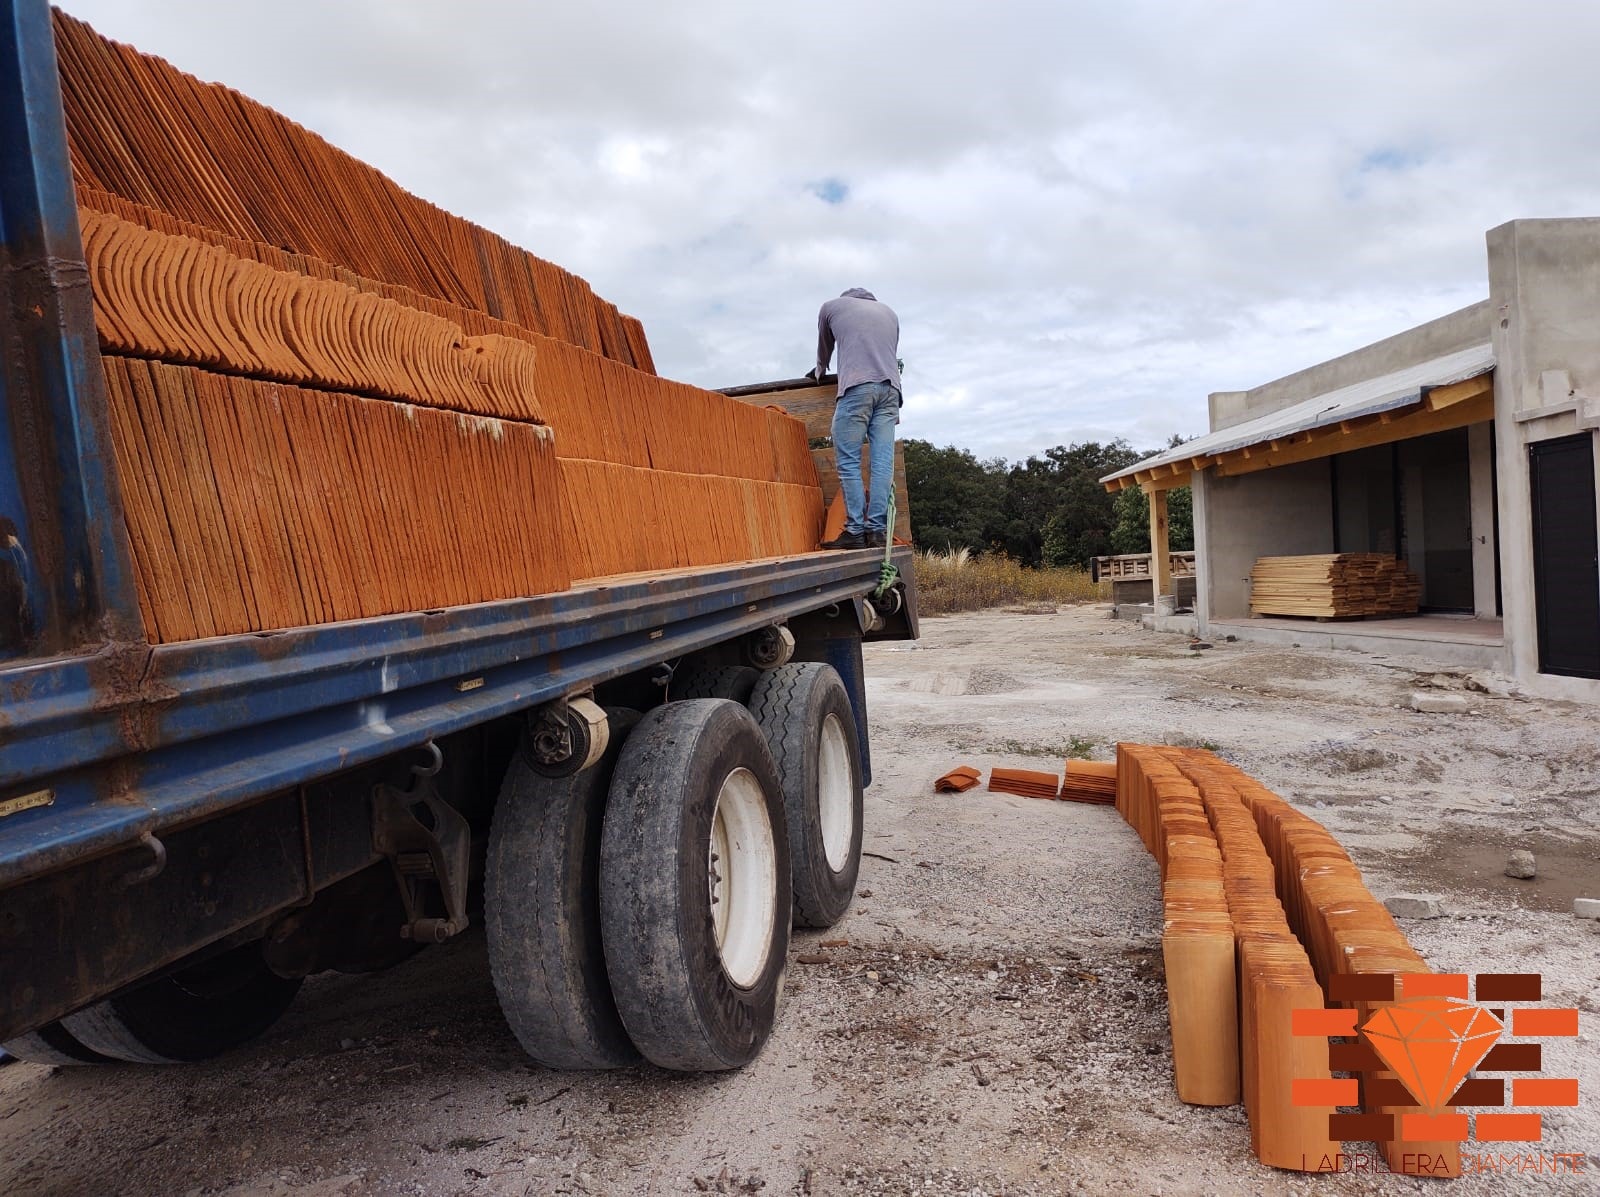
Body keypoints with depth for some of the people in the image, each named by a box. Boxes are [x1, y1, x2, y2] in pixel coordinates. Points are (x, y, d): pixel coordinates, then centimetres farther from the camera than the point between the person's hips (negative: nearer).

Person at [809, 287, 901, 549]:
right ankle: (877, 530, -7)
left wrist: (819, 372, 53)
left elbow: (824, 350, 33)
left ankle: (855, 530, -12)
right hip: (890, 388, 4)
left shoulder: (832, 307, 20)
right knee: (882, 462, -2)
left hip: (856, 388, -4)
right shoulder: (889, 312, 27)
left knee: (848, 461, -4)